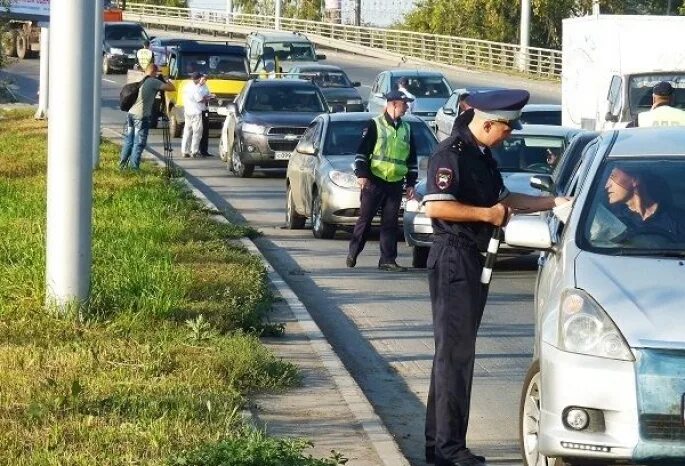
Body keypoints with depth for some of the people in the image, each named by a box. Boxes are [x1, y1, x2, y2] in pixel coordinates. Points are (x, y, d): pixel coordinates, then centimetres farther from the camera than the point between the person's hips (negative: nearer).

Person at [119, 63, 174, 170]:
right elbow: (172, 88, -9)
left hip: (131, 113, 7)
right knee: (139, 144, -1)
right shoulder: (154, 82, -6)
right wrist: (166, 81, 12)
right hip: (141, 116, -7)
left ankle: (122, 164, 21)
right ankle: (133, 168, -2)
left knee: (128, 141, 16)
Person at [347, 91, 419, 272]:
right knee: (365, 218, 1)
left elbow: (412, 159, 19)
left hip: (396, 183, 4)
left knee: (390, 222, 2)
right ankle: (353, 253, 12)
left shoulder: (406, 129, 14)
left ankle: (387, 260, 3)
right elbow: (362, 151, -5)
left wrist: (411, 183, 14)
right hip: (374, 181, -4)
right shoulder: (375, 125, -2)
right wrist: (361, 174, -14)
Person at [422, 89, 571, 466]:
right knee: (455, 352, -9)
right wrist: (488, 214, -16)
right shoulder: (450, 153, -14)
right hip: (453, 259, -10)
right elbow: (436, 207, -23)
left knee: (456, 352, 12)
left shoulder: (483, 156, 16)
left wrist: (555, 202, 21)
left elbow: (503, 199, 27)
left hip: (475, 261, 10)